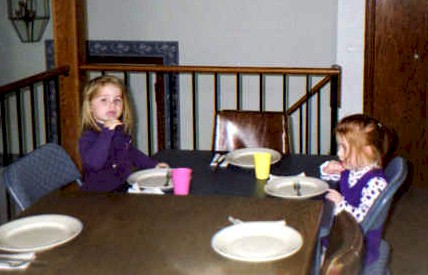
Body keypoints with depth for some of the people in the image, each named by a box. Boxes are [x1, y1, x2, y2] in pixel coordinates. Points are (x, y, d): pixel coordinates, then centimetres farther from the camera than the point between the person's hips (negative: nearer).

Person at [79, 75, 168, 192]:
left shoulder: (121, 130, 10)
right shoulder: (88, 137, -15)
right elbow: (93, 163, -33)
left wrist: (153, 165, 28)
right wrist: (107, 132, -35)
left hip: (124, 188, 8)